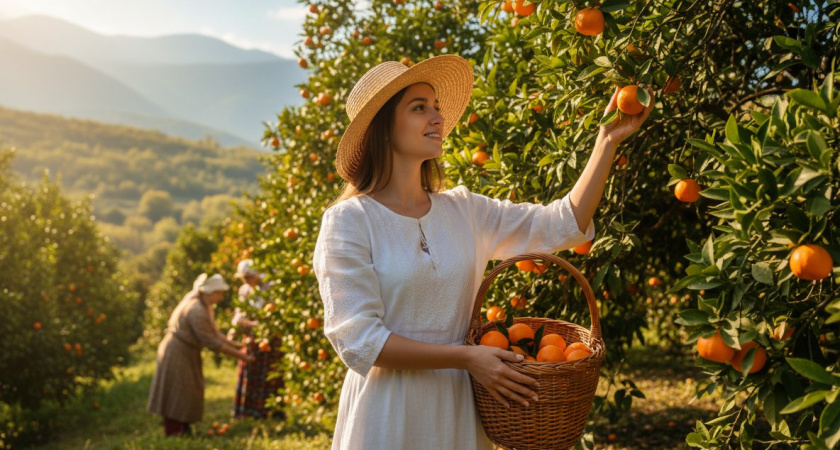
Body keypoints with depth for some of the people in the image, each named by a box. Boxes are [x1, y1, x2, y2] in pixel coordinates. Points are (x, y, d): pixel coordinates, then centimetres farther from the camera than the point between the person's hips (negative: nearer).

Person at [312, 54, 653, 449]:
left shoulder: (463, 211, 4)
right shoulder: (348, 221, -12)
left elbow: (564, 224, 4)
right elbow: (358, 342, -17)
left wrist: (608, 141, 0)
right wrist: (466, 357, -21)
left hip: (461, 411, 5)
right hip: (389, 416, -5)